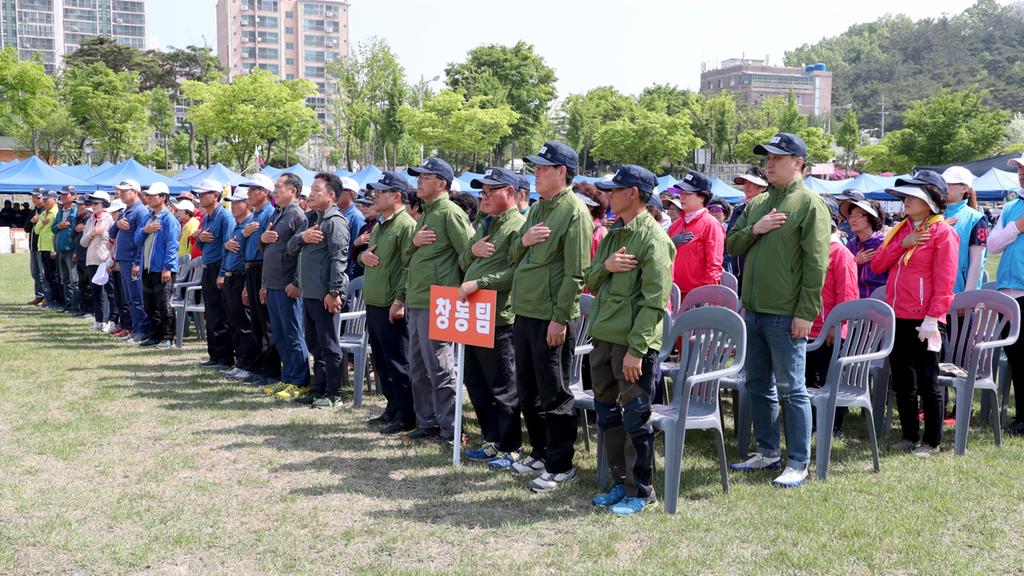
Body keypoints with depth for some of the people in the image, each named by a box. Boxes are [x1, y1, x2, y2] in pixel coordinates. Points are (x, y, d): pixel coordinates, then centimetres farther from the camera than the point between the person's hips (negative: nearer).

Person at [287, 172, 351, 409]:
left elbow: (339, 259, -19)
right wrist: (302, 237, -5)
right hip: (309, 293, 9)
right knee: (314, 345, 15)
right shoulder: (312, 220, 18)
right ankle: (319, 389, 24)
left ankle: (334, 394, 5)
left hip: (325, 295, -9)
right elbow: (291, 248, 18)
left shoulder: (335, 221, -12)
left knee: (329, 345, -2)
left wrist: (334, 292, -23)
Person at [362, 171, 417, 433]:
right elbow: (367, 257, 27)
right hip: (373, 303, 9)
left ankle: (405, 416, 5)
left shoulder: (406, 225, -13)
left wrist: (400, 299, -22)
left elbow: (410, 266, -18)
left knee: (398, 363, -3)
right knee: (381, 362, 15)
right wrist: (363, 255, 4)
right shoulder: (379, 226, 17)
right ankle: (392, 409, 25)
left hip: (392, 307, -9)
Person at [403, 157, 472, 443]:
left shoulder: (450, 213, -10)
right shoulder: (425, 214, 19)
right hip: (416, 302, 10)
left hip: (436, 304, -10)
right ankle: (427, 423, 23)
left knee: (440, 369, -5)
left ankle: (450, 429, 2)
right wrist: (414, 243, 2)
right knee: (418, 369, 14)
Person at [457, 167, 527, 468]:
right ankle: (492, 441, 26)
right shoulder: (485, 226, 19)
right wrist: (472, 251, -2)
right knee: (476, 383, 15)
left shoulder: (518, 226, -11)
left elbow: (516, 271, -21)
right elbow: (463, 264, 20)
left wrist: (479, 283, -23)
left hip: (499, 320, -9)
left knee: (502, 388, -1)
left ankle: (510, 448, 10)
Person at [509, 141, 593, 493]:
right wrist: (523, 241, -3)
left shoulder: (574, 212, -12)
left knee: (554, 394, -1)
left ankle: (560, 466, 9)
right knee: (527, 391, 16)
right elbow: (516, 258, 20)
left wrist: (560, 318, -20)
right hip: (525, 313, 9)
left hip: (552, 318, -9)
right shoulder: (537, 209, 15)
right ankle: (540, 453, 29)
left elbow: (576, 272, -17)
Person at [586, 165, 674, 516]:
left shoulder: (653, 238, -11)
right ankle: (620, 483, 26)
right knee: (607, 415, 14)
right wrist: (605, 266, -7)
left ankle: (641, 491, 12)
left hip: (633, 342, -8)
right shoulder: (613, 234, 15)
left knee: (635, 418, 0)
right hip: (603, 338, 8)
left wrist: (636, 348, -21)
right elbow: (591, 283, 16)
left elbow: (654, 301, -16)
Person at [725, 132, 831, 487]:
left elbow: (816, 263, -13)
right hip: (753, 310, 8)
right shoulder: (757, 204, 14)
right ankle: (767, 452, 26)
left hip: (785, 315, -7)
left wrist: (806, 313, -18)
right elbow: (732, 245, 14)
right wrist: (753, 230, -6)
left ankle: (798, 464, 6)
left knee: (791, 390, -1)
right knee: (758, 385, 14)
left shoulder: (810, 204, -8)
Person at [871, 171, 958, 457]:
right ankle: (910, 436, 25)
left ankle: (932, 441, 11)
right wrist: (902, 244, -7)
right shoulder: (900, 229, 15)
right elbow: (877, 265, 6)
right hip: (896, 318, 7)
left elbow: (944, 281, -13)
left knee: (928, 383, 1)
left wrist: (932, 319, -19)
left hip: (923, 321, -7)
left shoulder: (942, 233, -7)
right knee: (901, 382, 13)